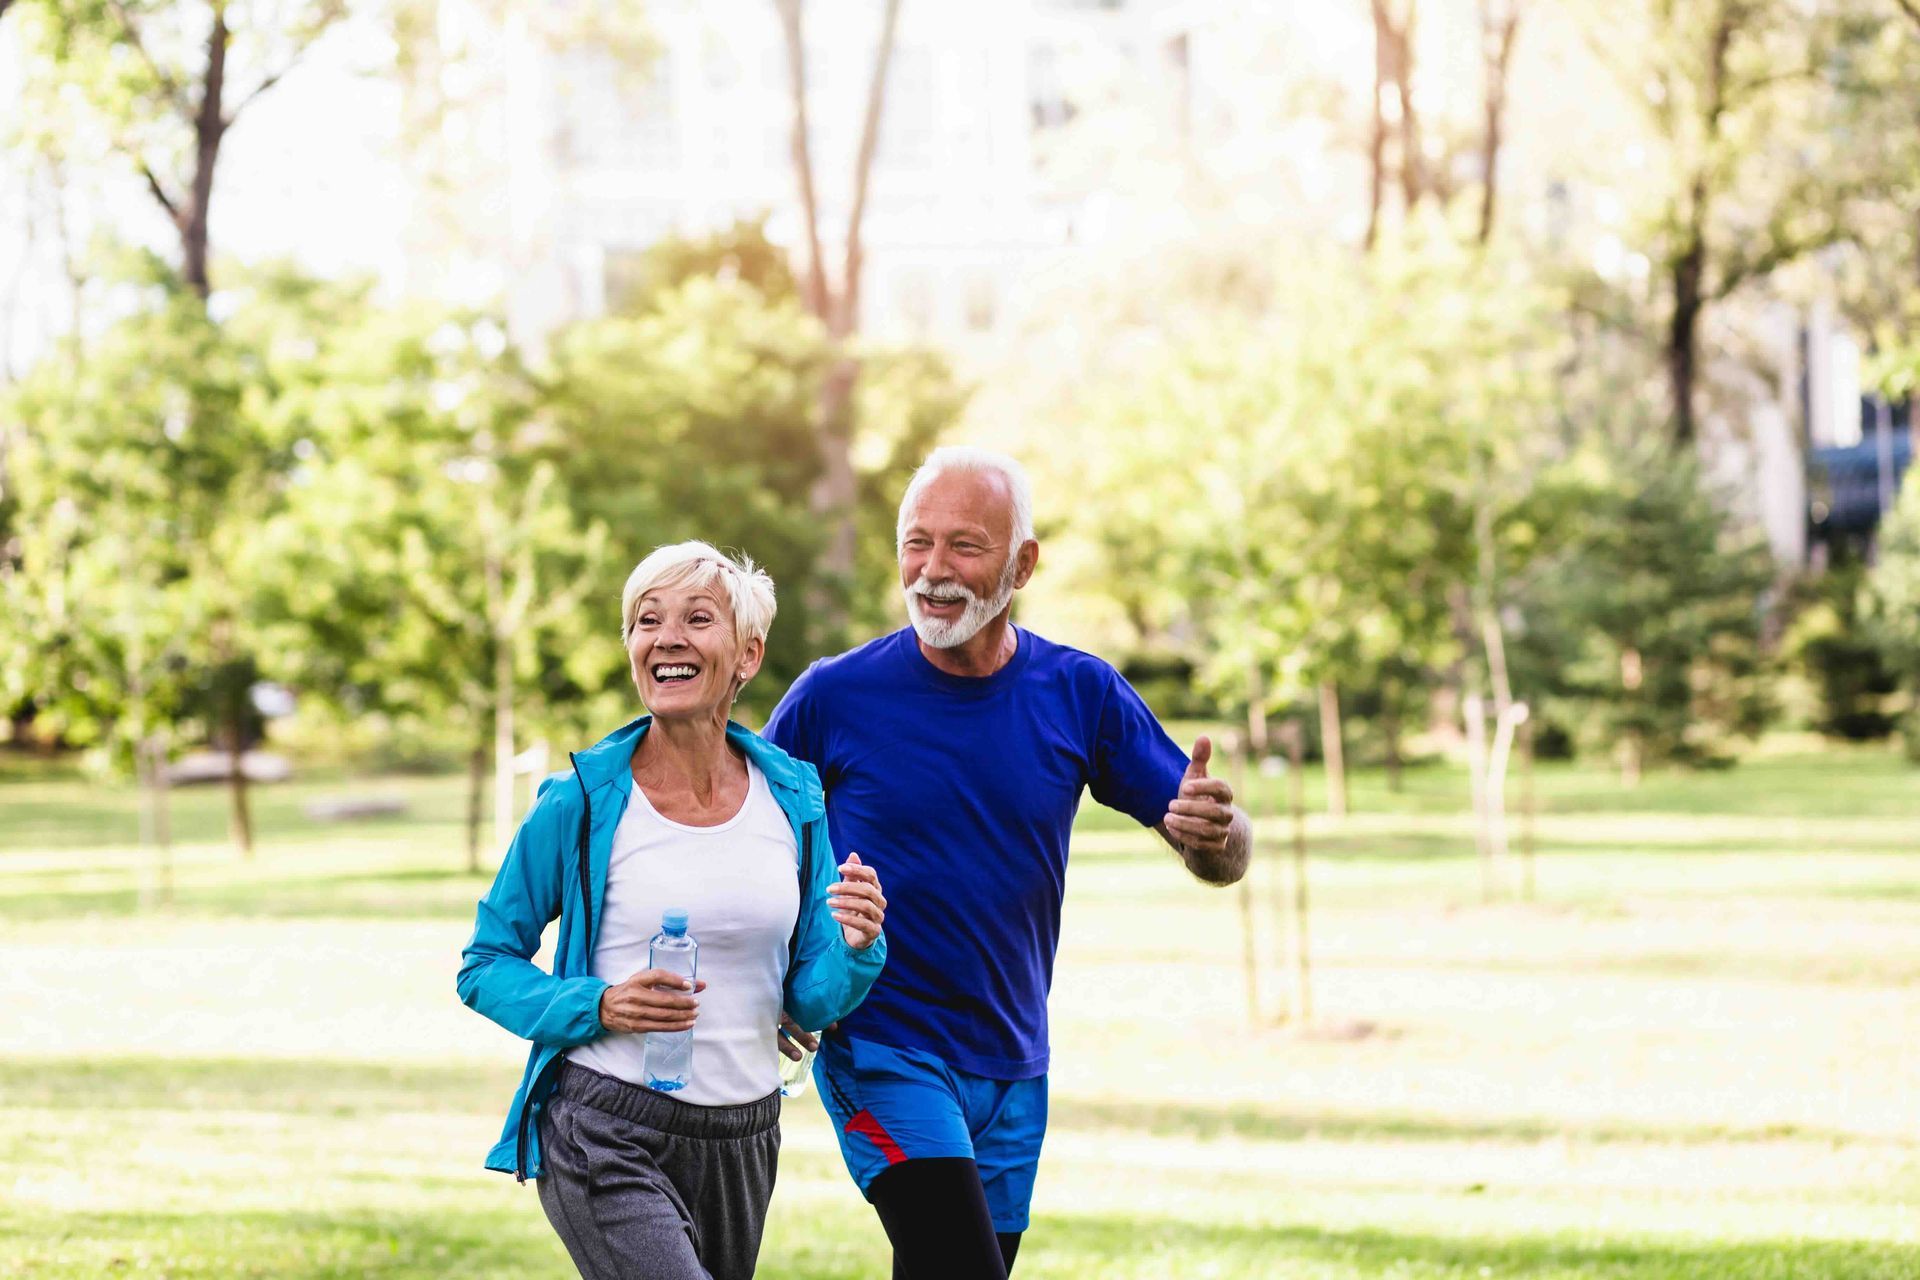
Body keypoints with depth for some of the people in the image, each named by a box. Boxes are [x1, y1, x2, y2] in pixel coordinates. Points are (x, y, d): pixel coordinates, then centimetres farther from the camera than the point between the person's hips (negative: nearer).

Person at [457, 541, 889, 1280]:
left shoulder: (792, 798, 4)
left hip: (741, 1138, 5)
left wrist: (855, 947, -16)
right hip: (606, 1136, -5)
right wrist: (598, 1007, -17)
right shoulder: (584, 801, -7)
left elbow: (811, 999, 6)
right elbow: (486, 965, 0)